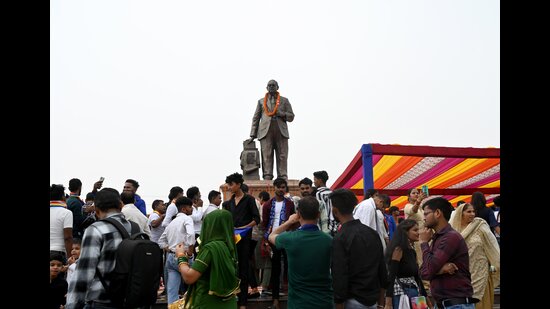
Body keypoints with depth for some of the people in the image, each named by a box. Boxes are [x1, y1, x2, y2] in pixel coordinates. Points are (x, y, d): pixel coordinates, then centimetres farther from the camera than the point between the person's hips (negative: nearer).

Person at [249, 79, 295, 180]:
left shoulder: (284, 100, 17)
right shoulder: (261, 101, 19)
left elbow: (291, 117, 13)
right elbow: (255, 118, 15)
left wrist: (281, 114, -6)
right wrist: (252, 135, 7)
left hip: (281, 132, 0)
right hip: (266, 132, 0)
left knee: (282, 156, -5)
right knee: (267, 156, -7)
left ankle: (283, 179, -5)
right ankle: (267, 178, -9)